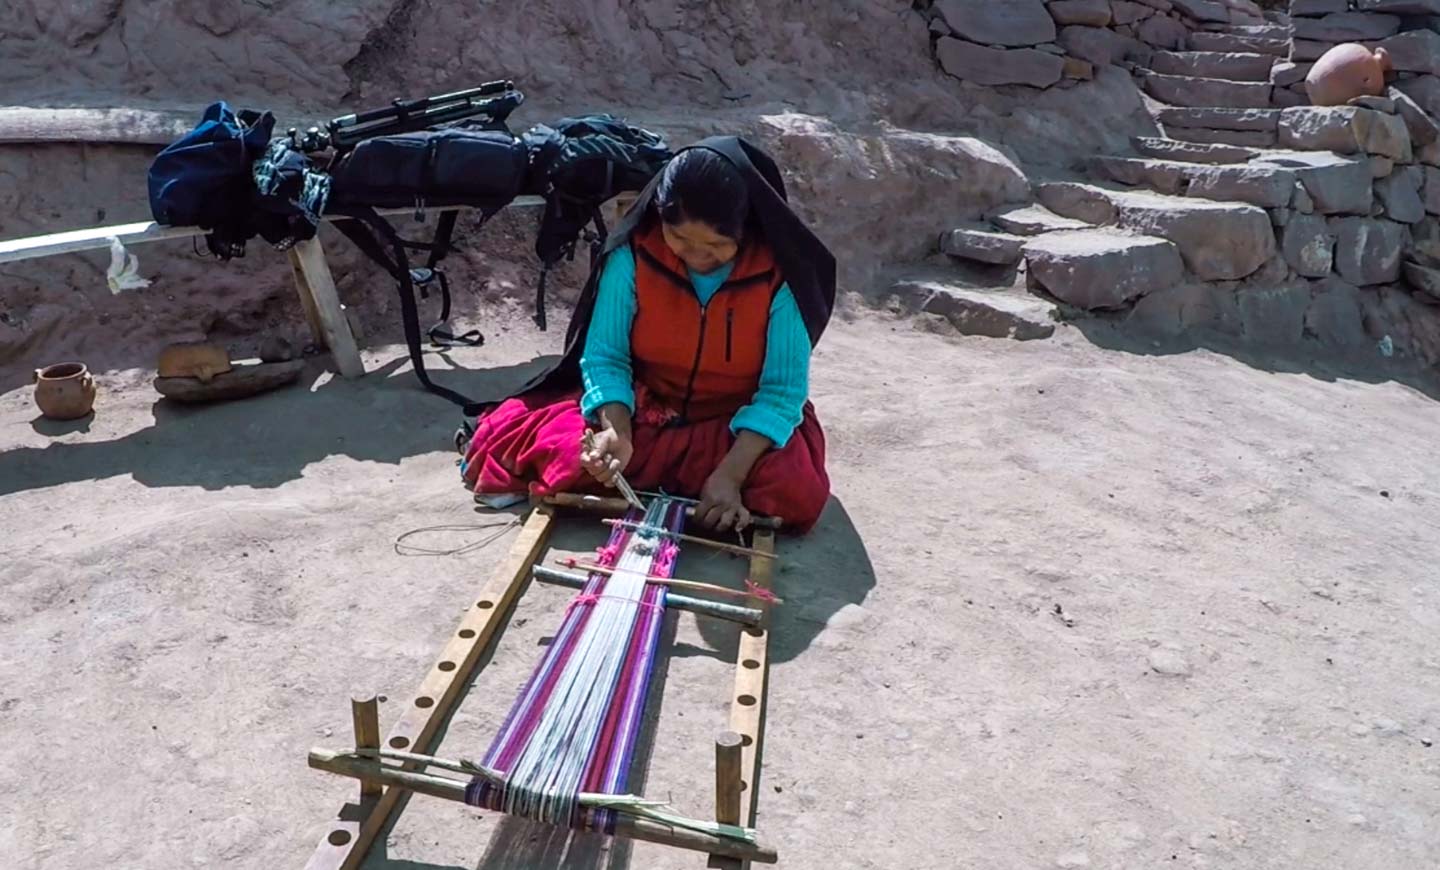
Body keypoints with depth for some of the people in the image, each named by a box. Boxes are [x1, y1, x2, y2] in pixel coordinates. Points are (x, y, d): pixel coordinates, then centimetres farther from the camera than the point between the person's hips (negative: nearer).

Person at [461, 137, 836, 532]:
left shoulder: (779, 273, -21)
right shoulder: (633, 253, -18)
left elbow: (783, 389, -19)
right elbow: (605, 356, -11)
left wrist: (730, 474, -32)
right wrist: (617, 432, -31)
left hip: (738, 424, 2)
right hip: (641, 410, -1)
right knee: (510, 434, -20)